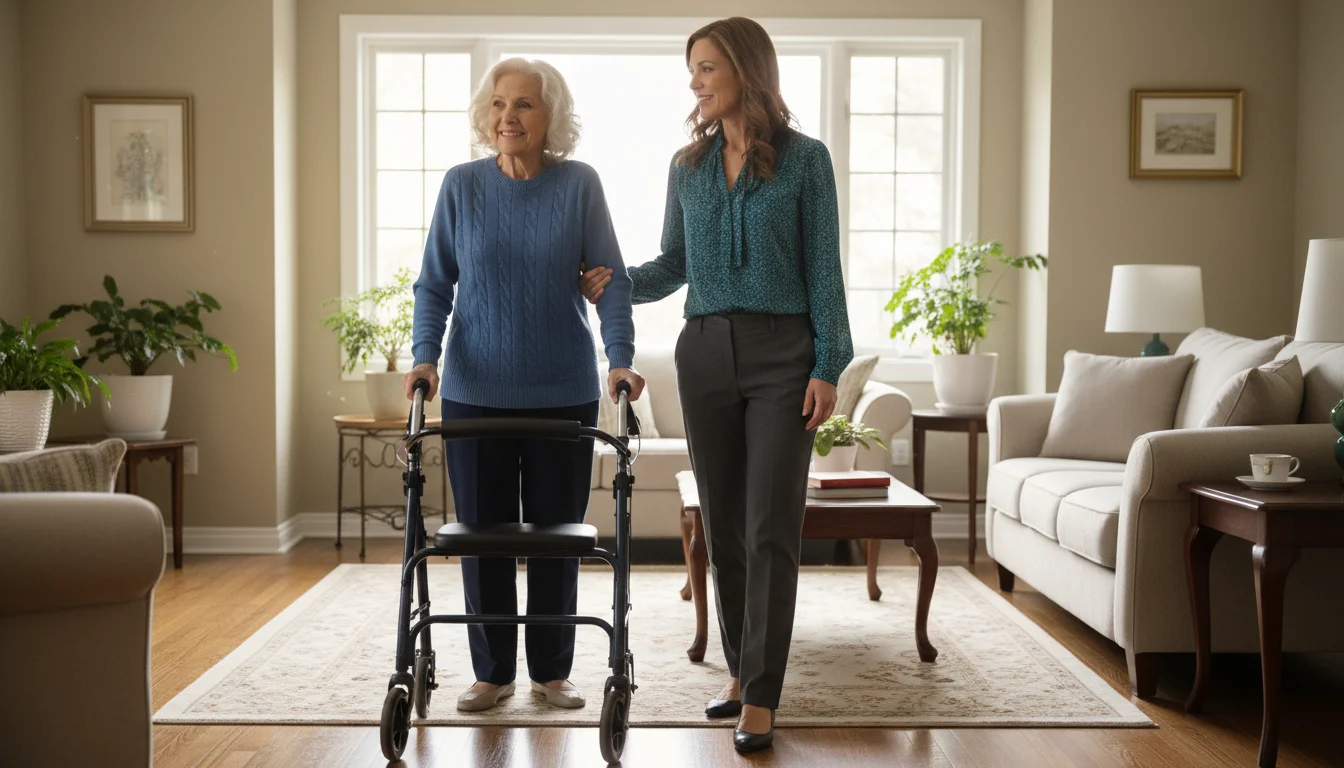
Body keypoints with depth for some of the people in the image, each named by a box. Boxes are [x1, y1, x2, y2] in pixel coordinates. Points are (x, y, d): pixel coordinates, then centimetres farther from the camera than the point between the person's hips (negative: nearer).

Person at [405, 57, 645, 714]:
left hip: (564, 393, -1)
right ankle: (492, 672, 21)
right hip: (476, 391, 1)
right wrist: (426, 355, -11)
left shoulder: (579, 185, -1)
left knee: (556, 534, 8)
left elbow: (611, 278, -4)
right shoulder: (462, 185, 2)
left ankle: (552, 671, 23)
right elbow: (434, 283, 3)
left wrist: (620, 357, -18)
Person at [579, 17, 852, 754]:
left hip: (781, 355, -4)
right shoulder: (687, 165, 10)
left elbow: (823, 268, -3)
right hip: (704, 354, 4)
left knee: (771, 527, -6)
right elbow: (673, 265, 14)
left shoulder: (804, 159, -1)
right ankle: (742, 670, 24)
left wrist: (828, 367, -9)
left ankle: (760, 699, 0)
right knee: (722, 522, 9)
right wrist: (613, 282, -4)